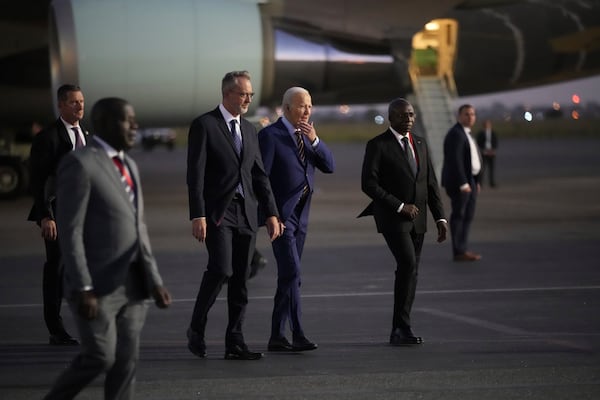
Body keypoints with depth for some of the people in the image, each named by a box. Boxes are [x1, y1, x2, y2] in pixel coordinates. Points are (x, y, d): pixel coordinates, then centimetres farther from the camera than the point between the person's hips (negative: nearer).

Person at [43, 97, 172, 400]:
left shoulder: (128, 166, 15)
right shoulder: (78, 164, -12)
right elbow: (70, 231, -16)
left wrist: (154, 281, 9)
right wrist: (83, 289, -21)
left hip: (131, 285, 8)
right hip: (96, 286, -8)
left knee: (126, 361, 4)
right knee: (100, 358, -9)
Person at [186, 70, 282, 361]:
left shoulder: (249, 129, 16)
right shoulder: (204, 125, -4)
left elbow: (259, 174, 17)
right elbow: (195, 174, -10)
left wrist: (271, 212, 9)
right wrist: (197, 215, -17)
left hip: (246, 213, 6)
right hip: (217, 212, -6)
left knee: (241, 279, 4)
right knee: (221, 269, -19)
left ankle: (235, 343, 8)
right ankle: (197, 329, 0)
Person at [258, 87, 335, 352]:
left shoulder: (307, 135, 12)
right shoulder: (270, 135, -9)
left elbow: (329, 166, 4)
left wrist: (315, 140, -12)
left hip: (300, 215, 8)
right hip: (281, 215, -8)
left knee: (288, 276, 9)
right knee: (291, 273, -15)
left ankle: (277, 337, 14)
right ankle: (297, 335, -18)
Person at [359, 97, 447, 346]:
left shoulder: (420, 144, 15)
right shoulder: (377, 146, -5)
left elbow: (430, 183, 15)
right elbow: (369, 184, -11)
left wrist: (440, 217, 7)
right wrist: (400, 206, -15)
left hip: (417, 219, 6)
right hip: (392, 218, -6)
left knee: (411, 270, 4)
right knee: (408, 264, -21)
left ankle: (399, 332, 10)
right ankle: (402, 327, -16)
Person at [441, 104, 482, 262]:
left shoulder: (465, 134, 17)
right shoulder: (455, 134, -15)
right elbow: (455, 161, -21)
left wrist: (475, 181, 19)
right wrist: (463, 184, -24)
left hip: (468, 180, 10)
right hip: (458, 181, -10)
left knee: (468, 216, 11)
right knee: (458, 215, -7)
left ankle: (463, 249, 16)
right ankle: (458, 252, -5)